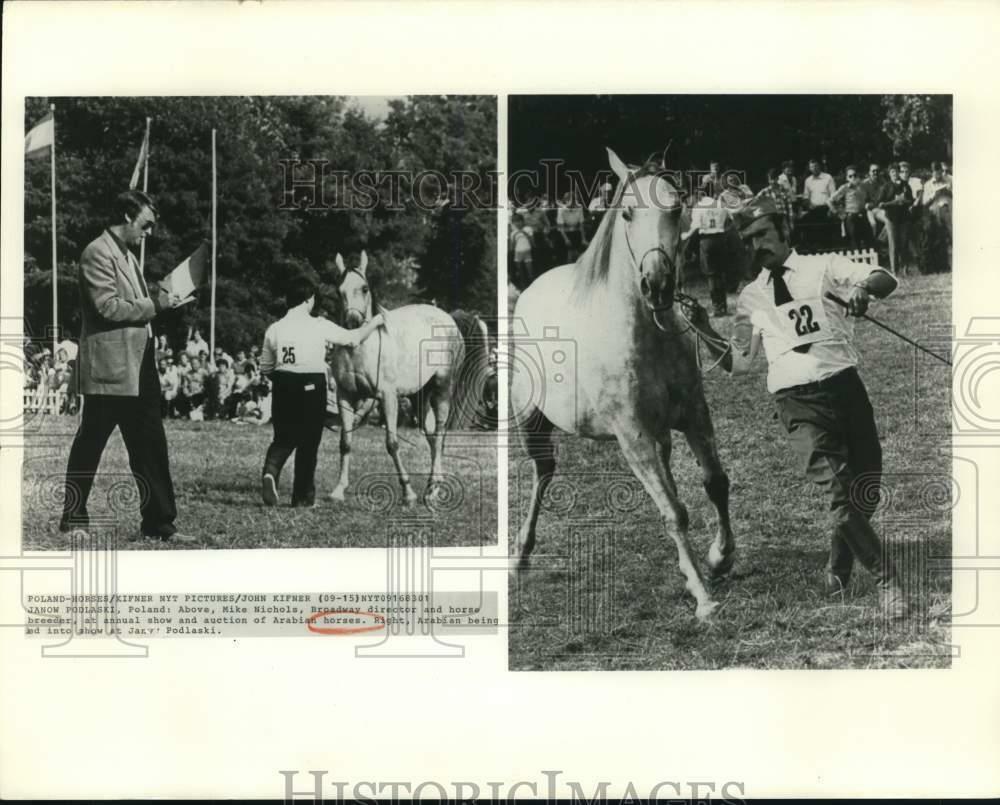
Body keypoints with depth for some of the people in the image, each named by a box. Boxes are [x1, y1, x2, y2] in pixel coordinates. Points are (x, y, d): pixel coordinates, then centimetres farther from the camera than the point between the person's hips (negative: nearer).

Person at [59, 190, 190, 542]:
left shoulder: (127, 255, 19)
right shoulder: (97, 253, -11)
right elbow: (109, 306, -19)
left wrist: (159, 298, 10)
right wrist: (155, 304, -14)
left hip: (139, 367, 9)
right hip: (109, 367, -9)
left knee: (150, 446, 6)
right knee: (88, 446, 3)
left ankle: (159, 522, 10)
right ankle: (73, 519, 15)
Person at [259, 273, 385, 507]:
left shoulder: (274, 329, 2)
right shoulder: (319, 326, -8)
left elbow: (265, 369, 7)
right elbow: (352, 338, 4)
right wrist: (374, 323, 20)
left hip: (282, 387, 3)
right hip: (312, 387, -3)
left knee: (283, 439, 14)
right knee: (308, 442, 8)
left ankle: (270, 472, -15)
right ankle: (303, 495, 15)